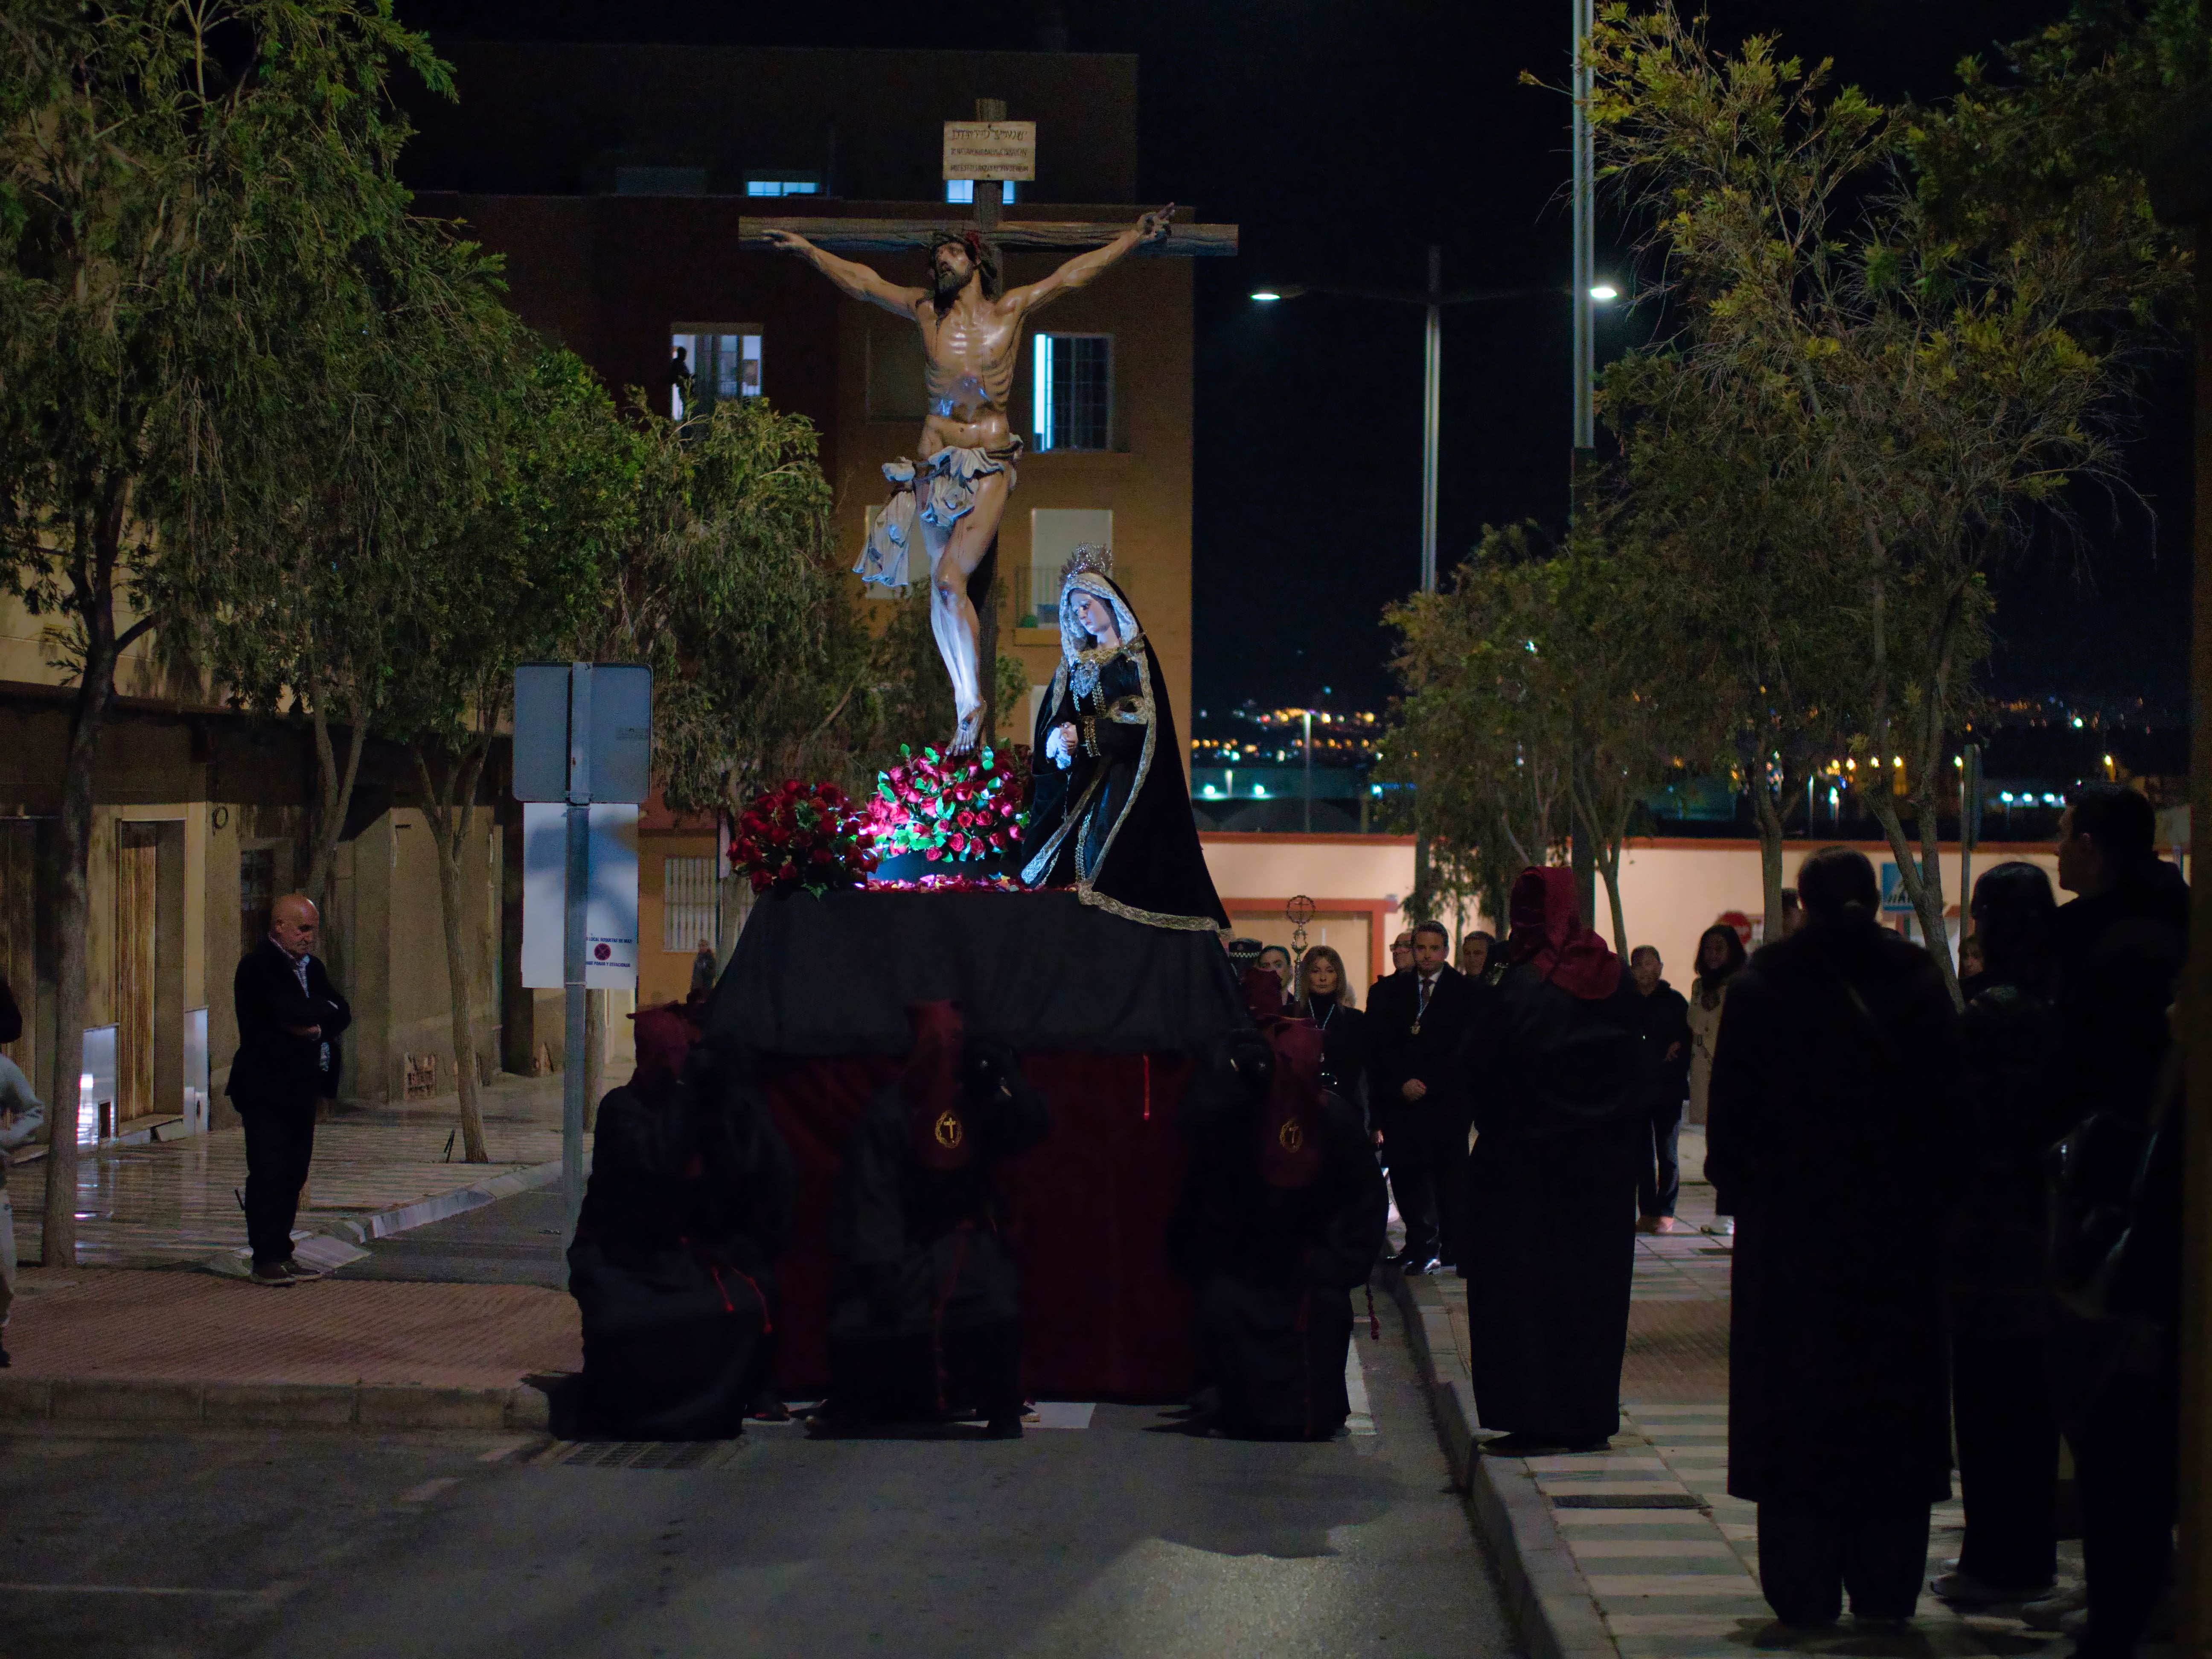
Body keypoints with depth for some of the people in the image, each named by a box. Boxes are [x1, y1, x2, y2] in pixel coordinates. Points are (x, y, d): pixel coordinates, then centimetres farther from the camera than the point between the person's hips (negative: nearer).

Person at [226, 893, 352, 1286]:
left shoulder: (311, 966, 15)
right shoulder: (258, 966, -11)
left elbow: (342, 1014, 6)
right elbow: (292, 1011, -24)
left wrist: (317, 1026, -13)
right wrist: (326, 1011, -6)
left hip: (300, 1087, 8)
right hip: (266, 1087, -8)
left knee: (294, 1173, 8)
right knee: (268, 1172, -6)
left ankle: (282, 1254, 13)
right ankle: (266, 1259, -3)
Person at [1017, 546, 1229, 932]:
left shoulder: (1134, 658, 0)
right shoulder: (1075, 662, 17)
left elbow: (1140, 718, -10)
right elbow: (1053, 716, 10)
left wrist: (1084, 735, -16)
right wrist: (1057, 736, -14)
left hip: (1118, 776, -5)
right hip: (1075, 778, 5)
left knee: (1105, 867, -18)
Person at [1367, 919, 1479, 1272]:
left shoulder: (1465, 992, 3)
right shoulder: (1391, 991, 11)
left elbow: (1464, 1049, -2)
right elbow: (1379, 1046, 6)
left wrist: (1427, 1084, -9)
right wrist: (1400, 1084, -7)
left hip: (1447, 1100, -2)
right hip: (1400, 1099, 2)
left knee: (1448, 1174, -1)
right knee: (1405, 1173, -2)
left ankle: (1452, 1247, 7)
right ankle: (1420, 1244, 7)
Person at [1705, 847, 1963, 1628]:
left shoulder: (1763, 985, -4)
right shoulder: (1918, 980, -1)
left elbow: (1733, 1107, -3)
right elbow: (1949, 1102, 1)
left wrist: (1736, 1185, 8)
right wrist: (1936, 1196, 8)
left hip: (1792, 1221, -1)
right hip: (1900, 1225, 1)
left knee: (1797, 1398, 4)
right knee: (1894, 1401, 8)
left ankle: (1806, 1592, 3)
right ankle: (1885, 1587, 10)